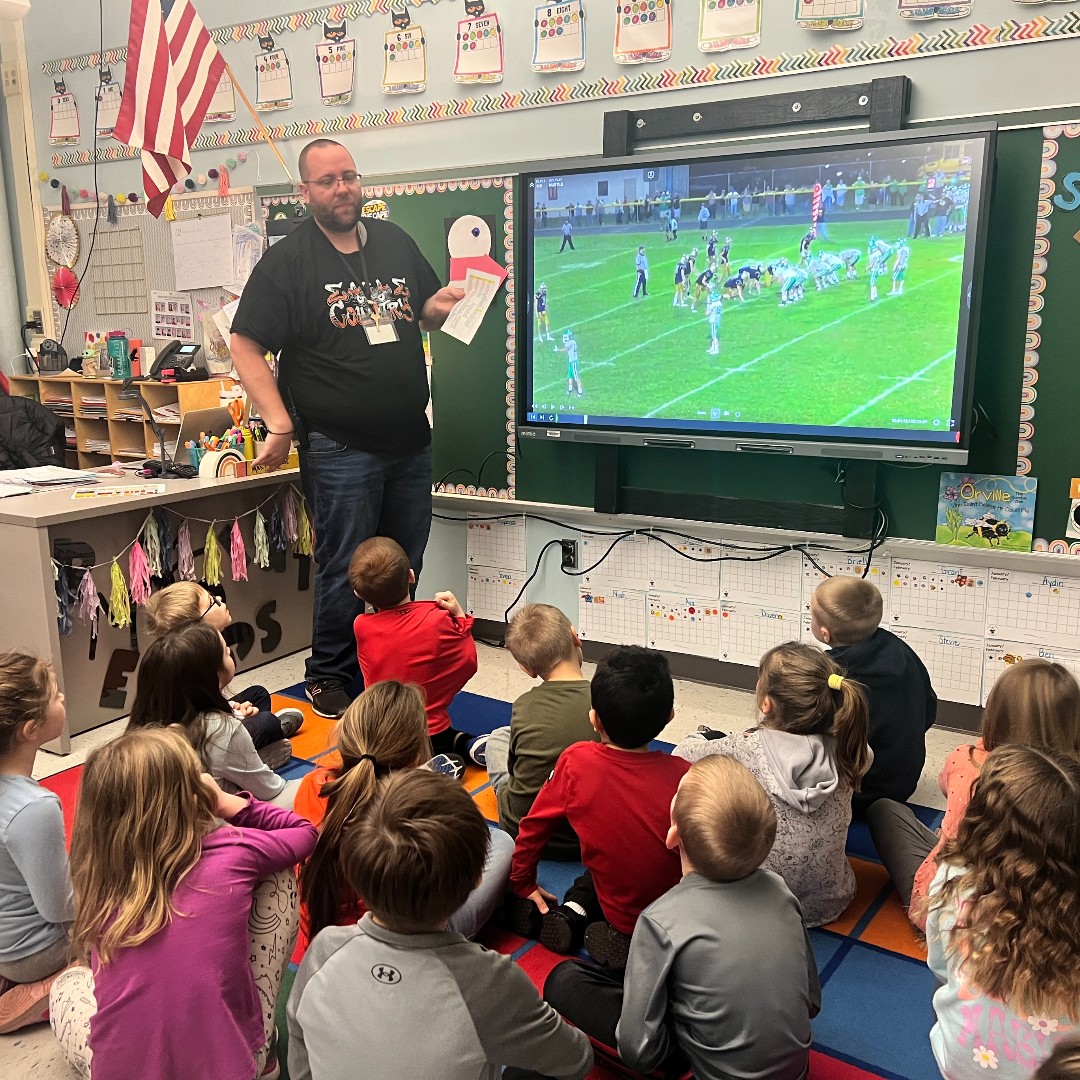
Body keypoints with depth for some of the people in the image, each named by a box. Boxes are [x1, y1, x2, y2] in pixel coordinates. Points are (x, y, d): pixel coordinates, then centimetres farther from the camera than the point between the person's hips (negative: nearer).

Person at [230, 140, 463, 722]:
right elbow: (245, 347, -9)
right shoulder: (287, 260, -6)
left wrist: (441, 306, -3)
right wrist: (280, 424, -19)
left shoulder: (396, 240, 10)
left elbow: (426, 308, 22)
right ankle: (328, 677, 21)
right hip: (341, 449, -5)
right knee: (345, 571, 2)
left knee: (405, 568, 16)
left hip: (410, 441, 6)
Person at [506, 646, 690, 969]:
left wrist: (523, 885, 12)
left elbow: (533, 826, -5)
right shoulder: (684, 776, -23)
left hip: (621, 914, 3)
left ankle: (571, 914, 8)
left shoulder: (575, 761, -17)